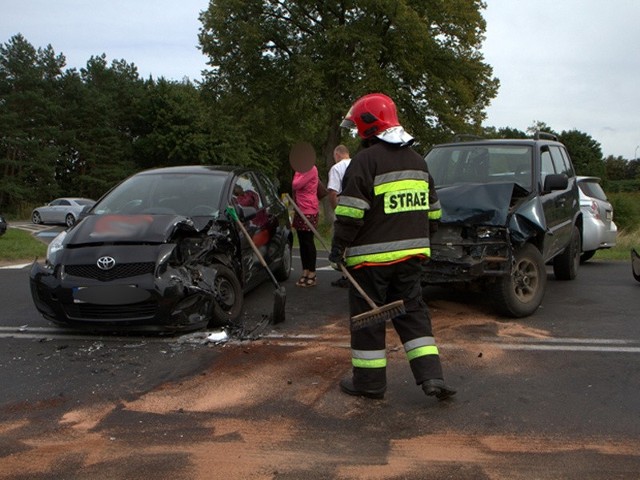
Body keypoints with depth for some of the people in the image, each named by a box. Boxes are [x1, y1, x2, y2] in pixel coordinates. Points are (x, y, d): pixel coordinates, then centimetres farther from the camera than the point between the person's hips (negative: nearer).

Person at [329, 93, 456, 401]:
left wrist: (338, 247, -9)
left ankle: (369, 381, 14)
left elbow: (351, 212, -17)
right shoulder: (416, 159, 14)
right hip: (410, 253, 7)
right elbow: (432, 210, 18)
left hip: (372, 257, -7)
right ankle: (432, 377, 9)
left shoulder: (365, 161, -12)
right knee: (412, 312, 13)